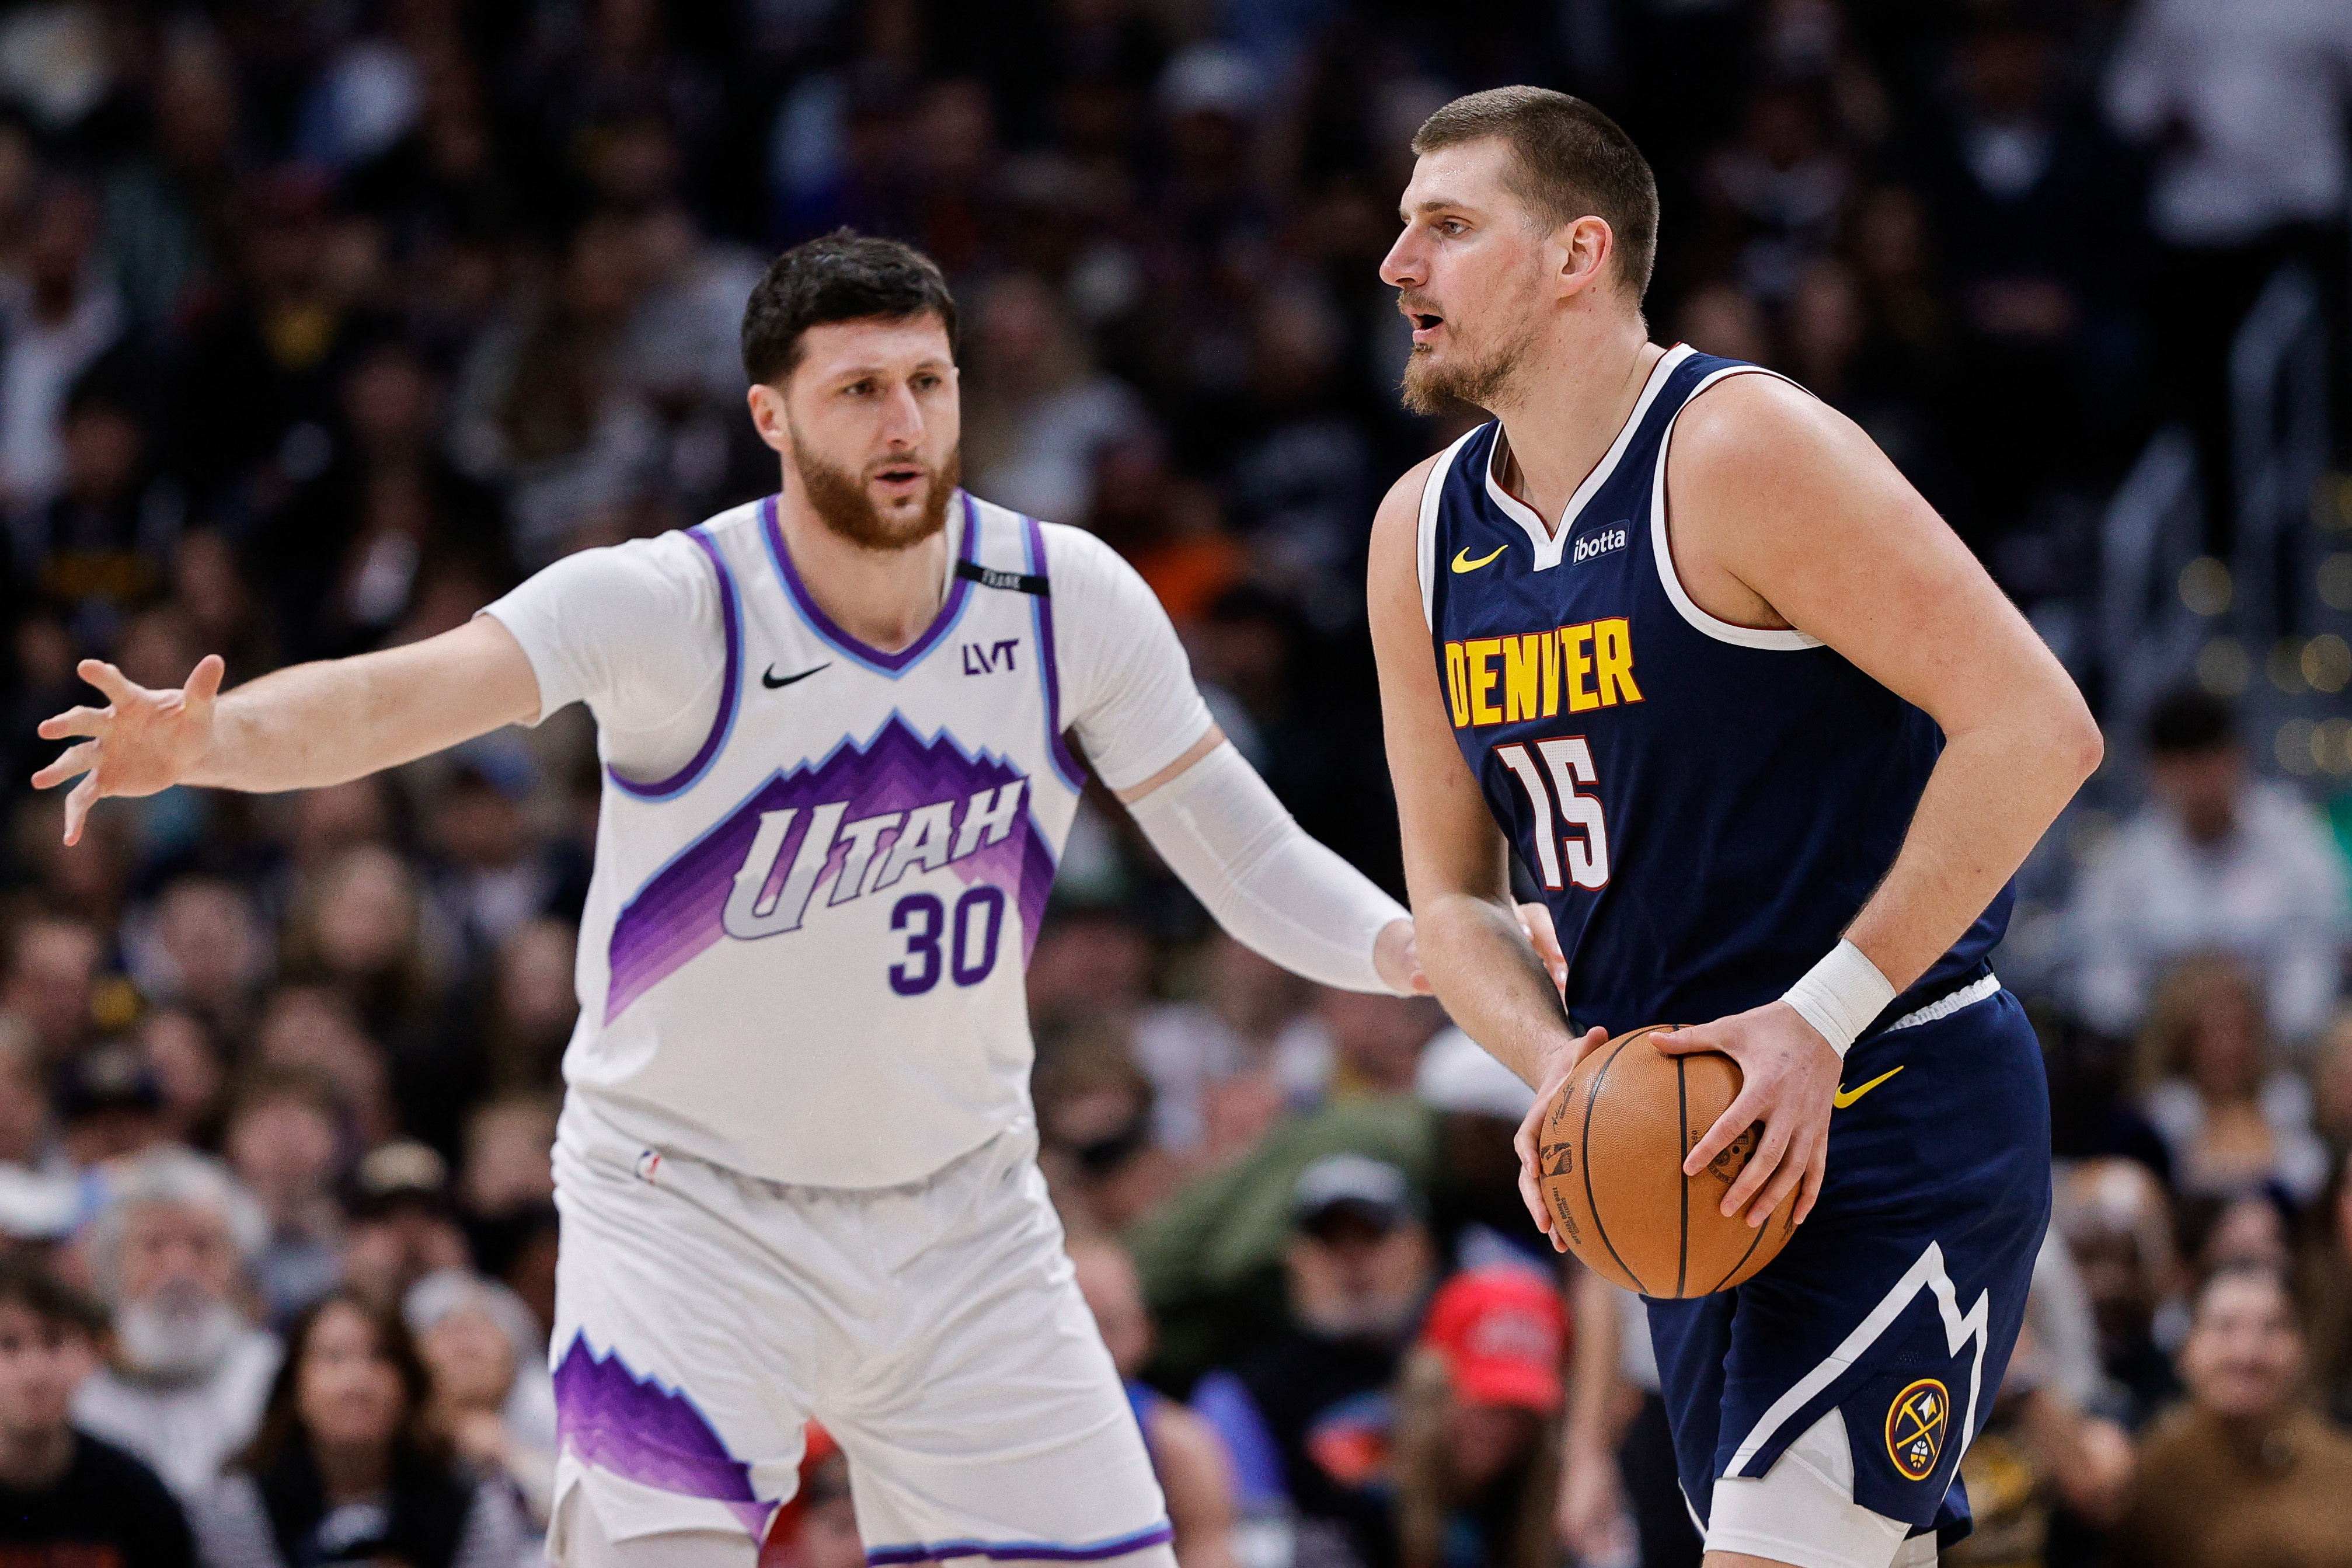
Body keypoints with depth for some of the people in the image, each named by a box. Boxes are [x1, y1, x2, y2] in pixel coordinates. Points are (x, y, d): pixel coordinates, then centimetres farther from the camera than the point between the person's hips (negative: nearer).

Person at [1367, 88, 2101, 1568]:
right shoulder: (1423, 534, 8)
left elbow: (2037, 727, -20)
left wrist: (1819, 1020, -22)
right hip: (1698, 1147, 8)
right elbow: (1454, 896, 12)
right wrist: (1558, 1069, -10)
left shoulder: (1741, 451, -16)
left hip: (1897, 1111, -8)